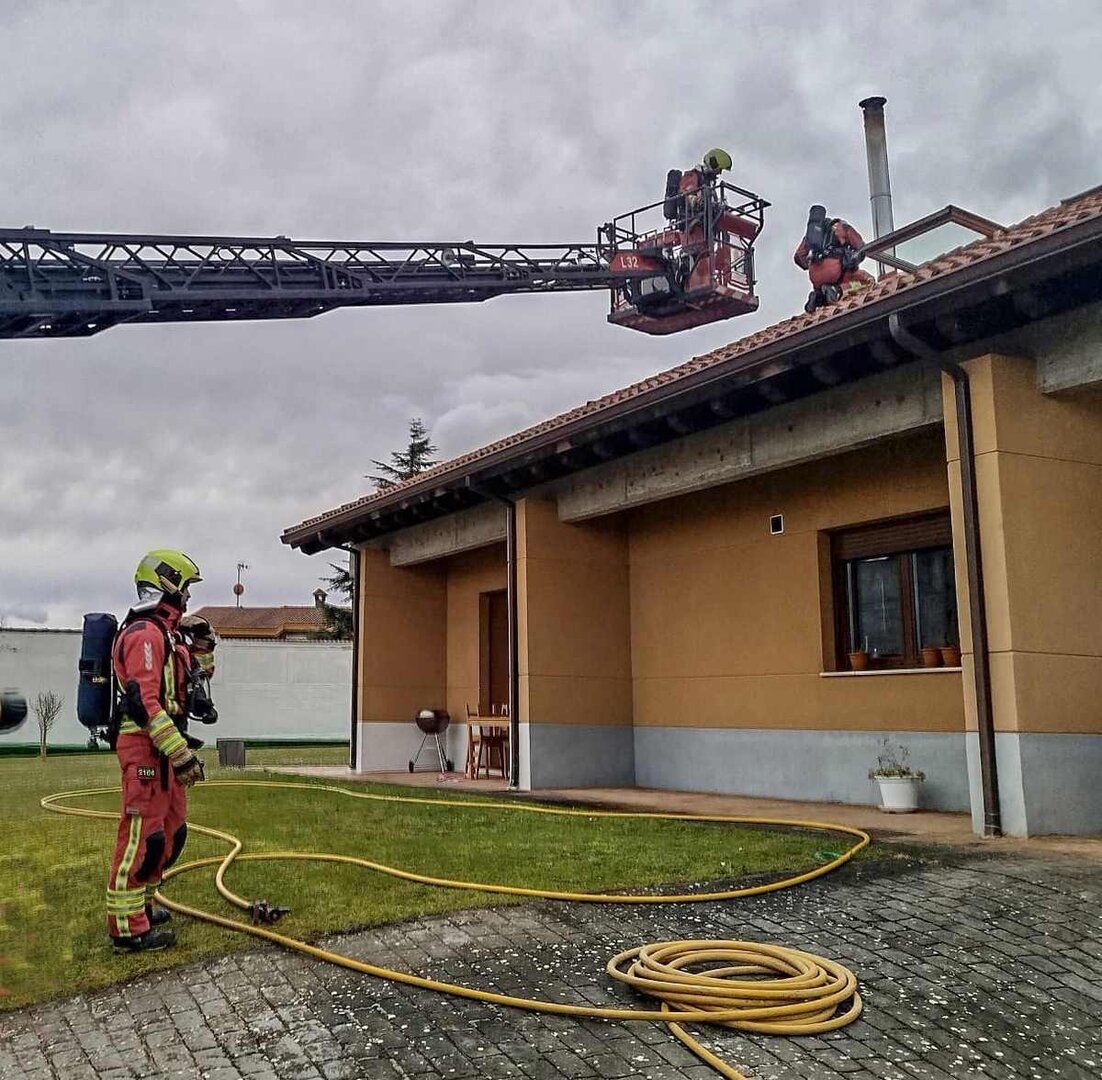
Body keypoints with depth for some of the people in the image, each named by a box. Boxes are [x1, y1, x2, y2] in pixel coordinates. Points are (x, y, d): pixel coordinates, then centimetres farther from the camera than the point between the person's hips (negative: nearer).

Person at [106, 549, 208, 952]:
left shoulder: (166, 633, 17)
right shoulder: (145, 634, -15)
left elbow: (186, 686, 30)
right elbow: (144, 701, -23)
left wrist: (203, 651, 13)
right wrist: (179, 752, -25)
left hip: (163, 747, 11)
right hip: (146, 747, -11)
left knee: (170, 830, 18)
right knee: (142, 834, -7)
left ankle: (140, 905, 31)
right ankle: (128, 928, -1)